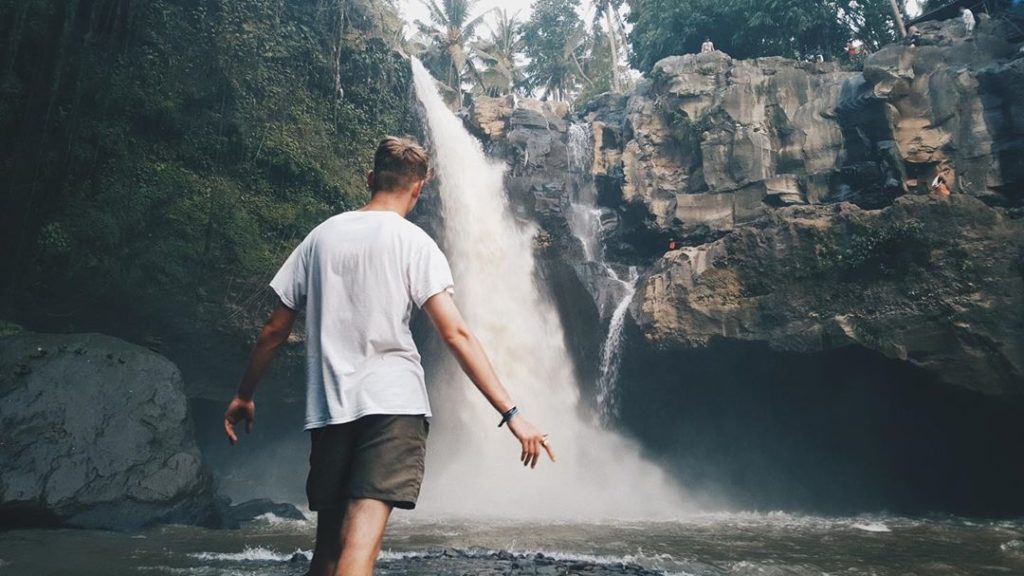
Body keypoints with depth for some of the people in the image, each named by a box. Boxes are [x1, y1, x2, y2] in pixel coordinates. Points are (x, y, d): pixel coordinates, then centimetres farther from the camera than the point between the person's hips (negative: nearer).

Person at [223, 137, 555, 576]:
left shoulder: (322, 236, 12)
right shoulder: (413, 242, 0)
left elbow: (274, 330, 14)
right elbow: (455, 333, -11)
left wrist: (244, 395, 27)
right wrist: (511, 413, -12)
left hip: (329, 408, 5)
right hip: (392, 405, -4)